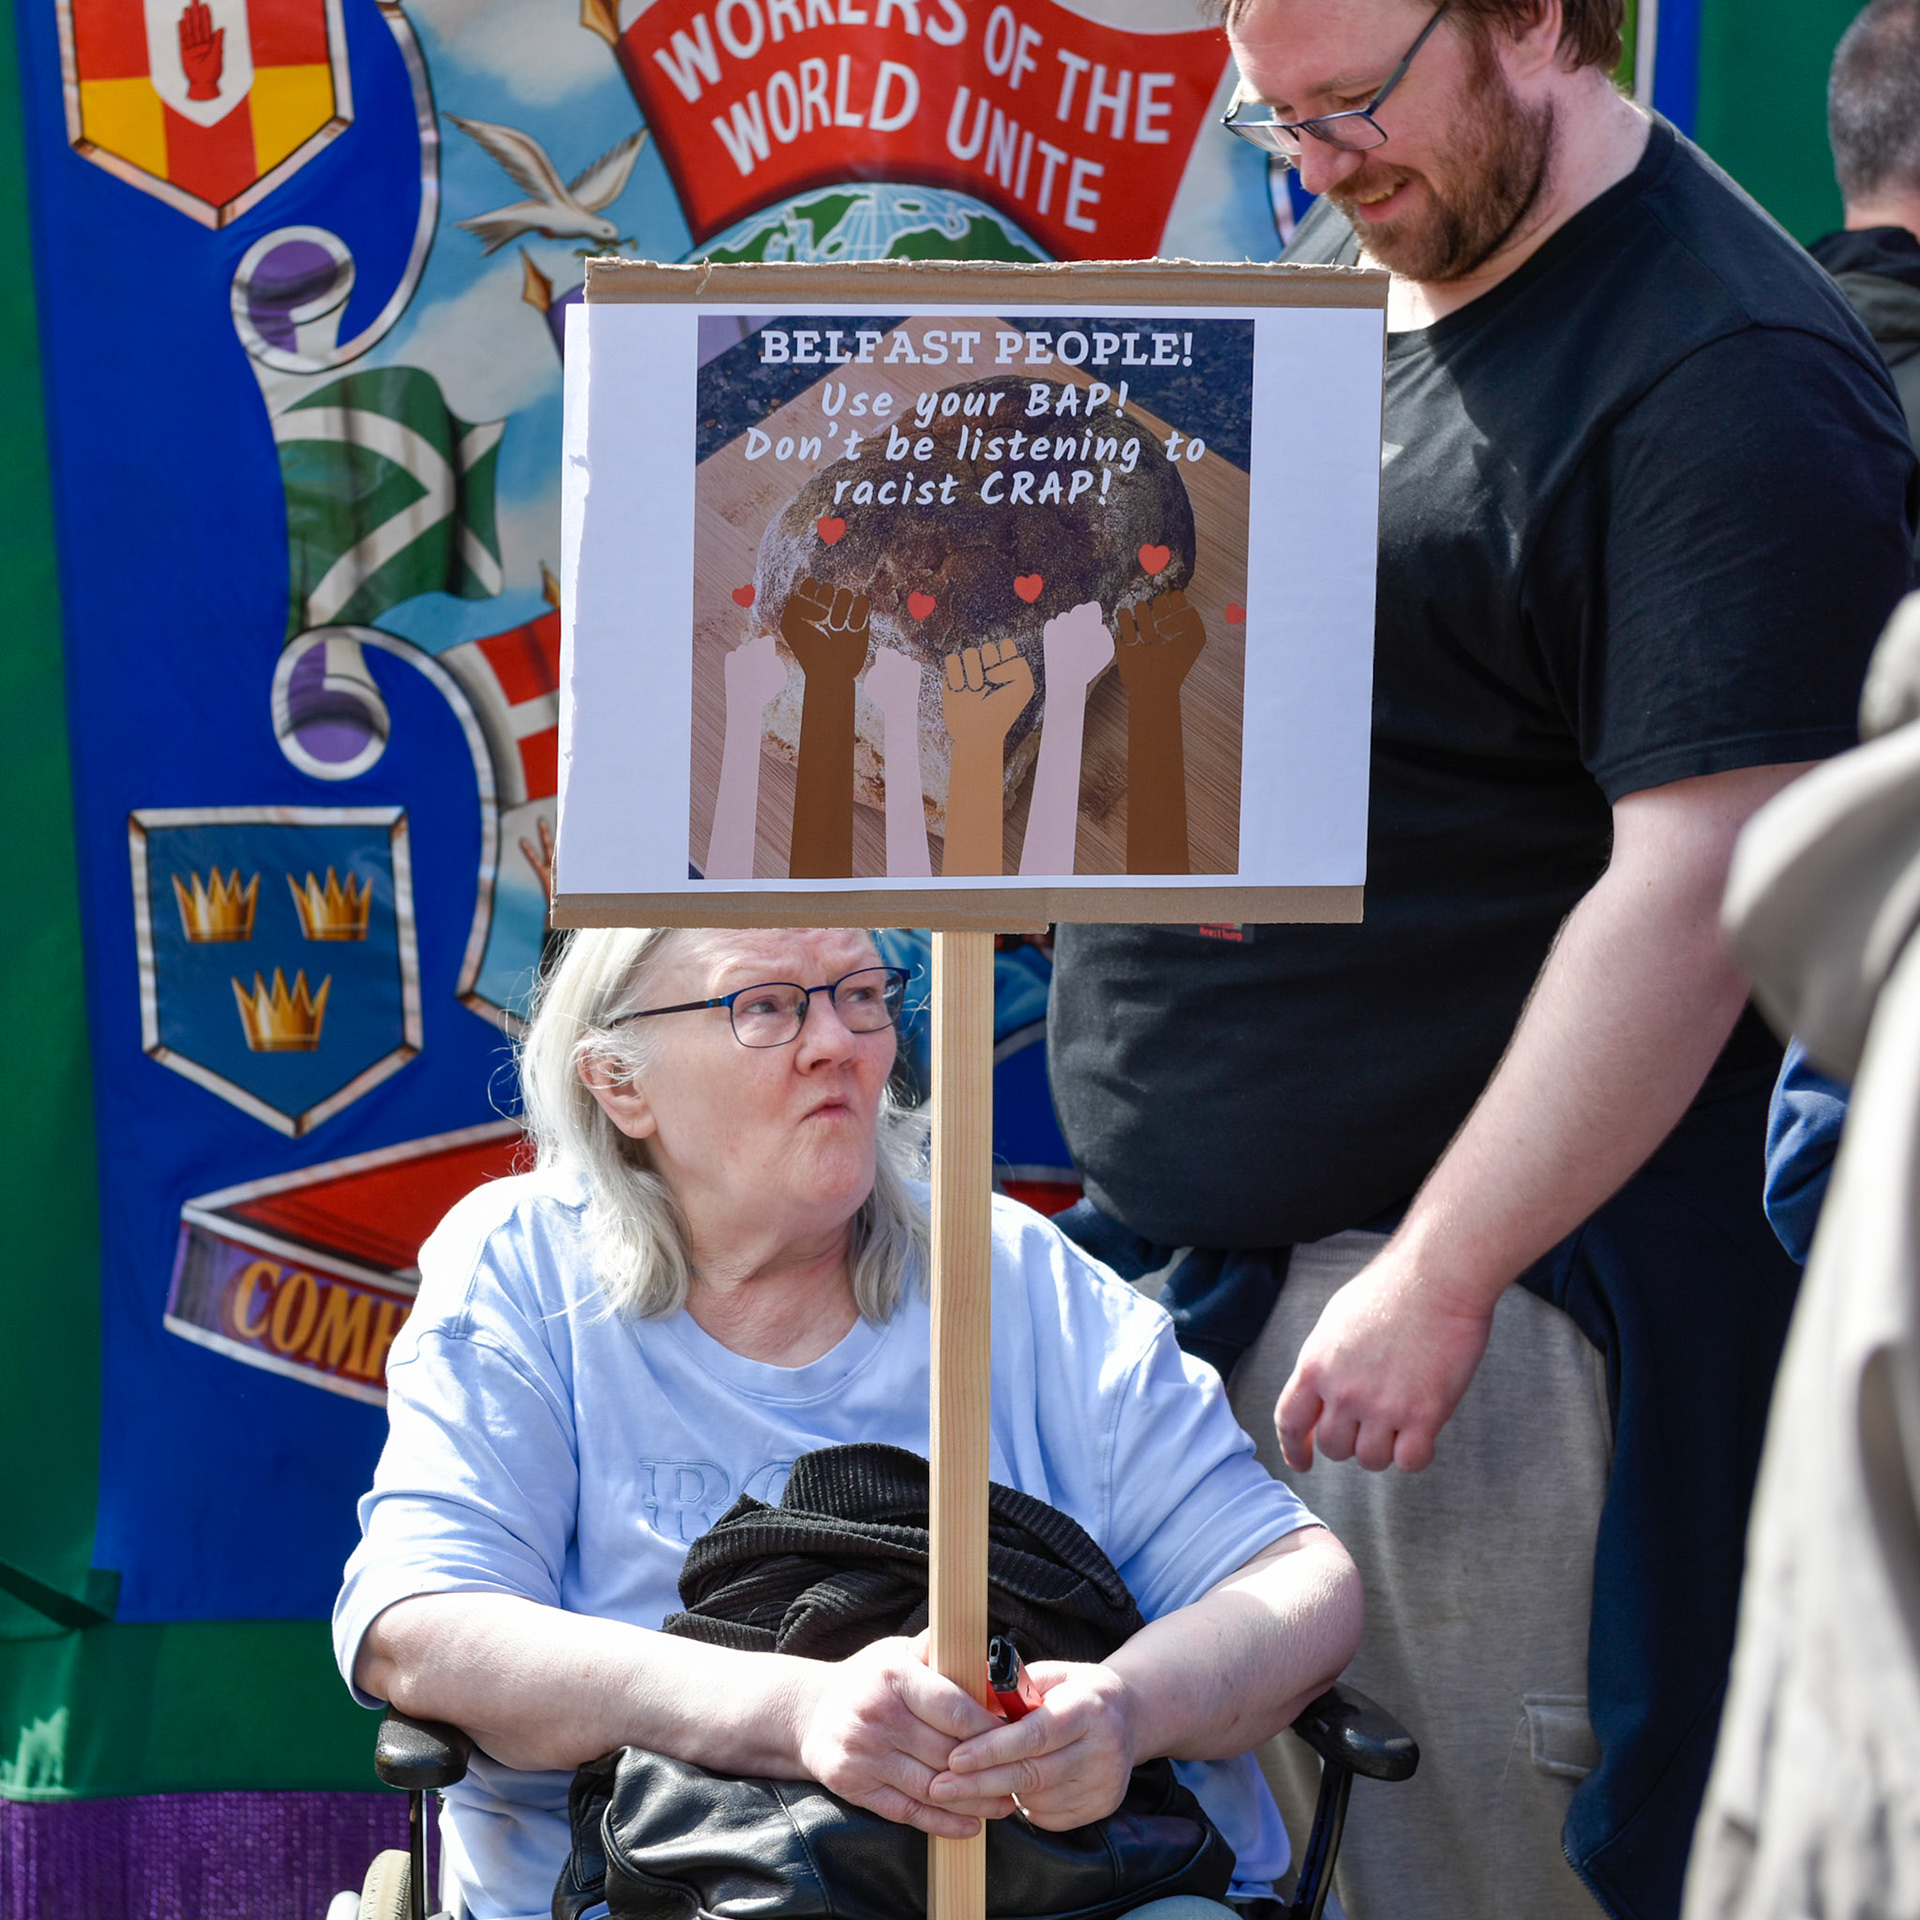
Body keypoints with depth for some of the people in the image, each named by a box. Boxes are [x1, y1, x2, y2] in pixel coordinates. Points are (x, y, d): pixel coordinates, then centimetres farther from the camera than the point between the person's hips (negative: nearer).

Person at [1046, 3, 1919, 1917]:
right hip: (1179, 1253, 8)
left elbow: (1696, 885, -22)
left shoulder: (1725, 380, -15)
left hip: (1461, 1250, -8)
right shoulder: (1338, 269, 14)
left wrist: (1437, 1275, -23)